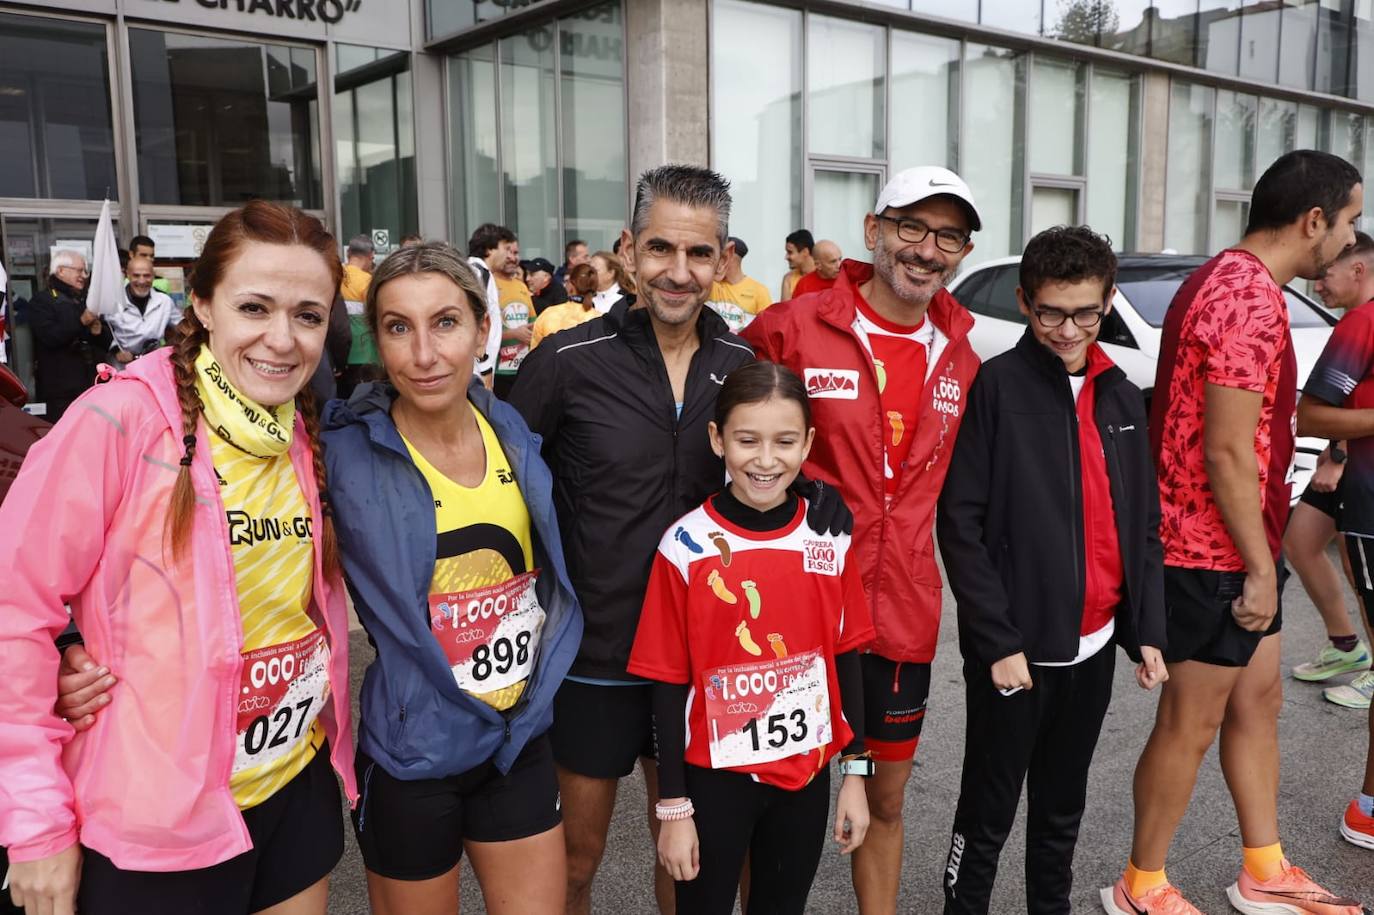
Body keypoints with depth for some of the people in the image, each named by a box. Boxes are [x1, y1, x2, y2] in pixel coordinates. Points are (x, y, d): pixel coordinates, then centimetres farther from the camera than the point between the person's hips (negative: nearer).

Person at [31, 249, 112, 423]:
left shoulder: (88, 302, 21)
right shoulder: (42, 303, 1)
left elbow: (109, 340, 16)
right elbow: (49, 337, -16)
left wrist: (100, 331, -6)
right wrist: (81, 322, -23)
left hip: (94, 386, 6)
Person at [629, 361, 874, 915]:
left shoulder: (829, 536, -4)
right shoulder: (686, 547, -14)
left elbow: (845, 659, 5)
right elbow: (669, 686, -9)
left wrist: (855, 772, 6)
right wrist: (674, 807, -6)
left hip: (807, 772, 3)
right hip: (716, 778, -3)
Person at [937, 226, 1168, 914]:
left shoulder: (1121, 395, 8)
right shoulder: (996, 386, -10)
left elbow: (1144, 527, 13)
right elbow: (960, 524, -14)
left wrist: (1146, 631, 7)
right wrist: (998, 641, -16)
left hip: (1093, 646, 6)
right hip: (1015, 649, -5)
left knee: (1062, 810, 20)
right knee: (988, 813, 7)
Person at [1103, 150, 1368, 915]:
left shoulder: (1227, 279, 12)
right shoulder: (1252, 298, -20)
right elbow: (1226, 452, -24)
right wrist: (1261, 566, -17)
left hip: (1233, 542, 10)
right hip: (1216, 548, -10)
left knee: (1258, 700, 19)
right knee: (1191, 723, 2)